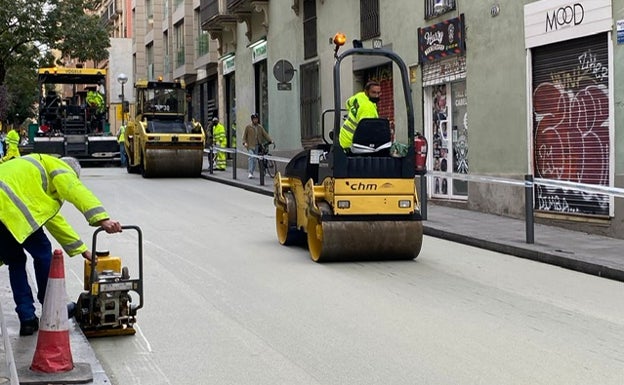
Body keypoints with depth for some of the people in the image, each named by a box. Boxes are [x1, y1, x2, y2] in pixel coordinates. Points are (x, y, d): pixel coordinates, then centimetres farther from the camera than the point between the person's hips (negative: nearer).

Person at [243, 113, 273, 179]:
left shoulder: (260, 127, 12)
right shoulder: (248, 127, 2)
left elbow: (265, 134, 9)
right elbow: (244, 135, 3)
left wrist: (270, 140, -3)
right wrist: (244, 142, -11)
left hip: (257, 146, 4)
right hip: (250, 145, -4)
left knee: (254, 159, 5)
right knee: (251, 157, -22)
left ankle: (252, 173, 16)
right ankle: (250, 173, -24)